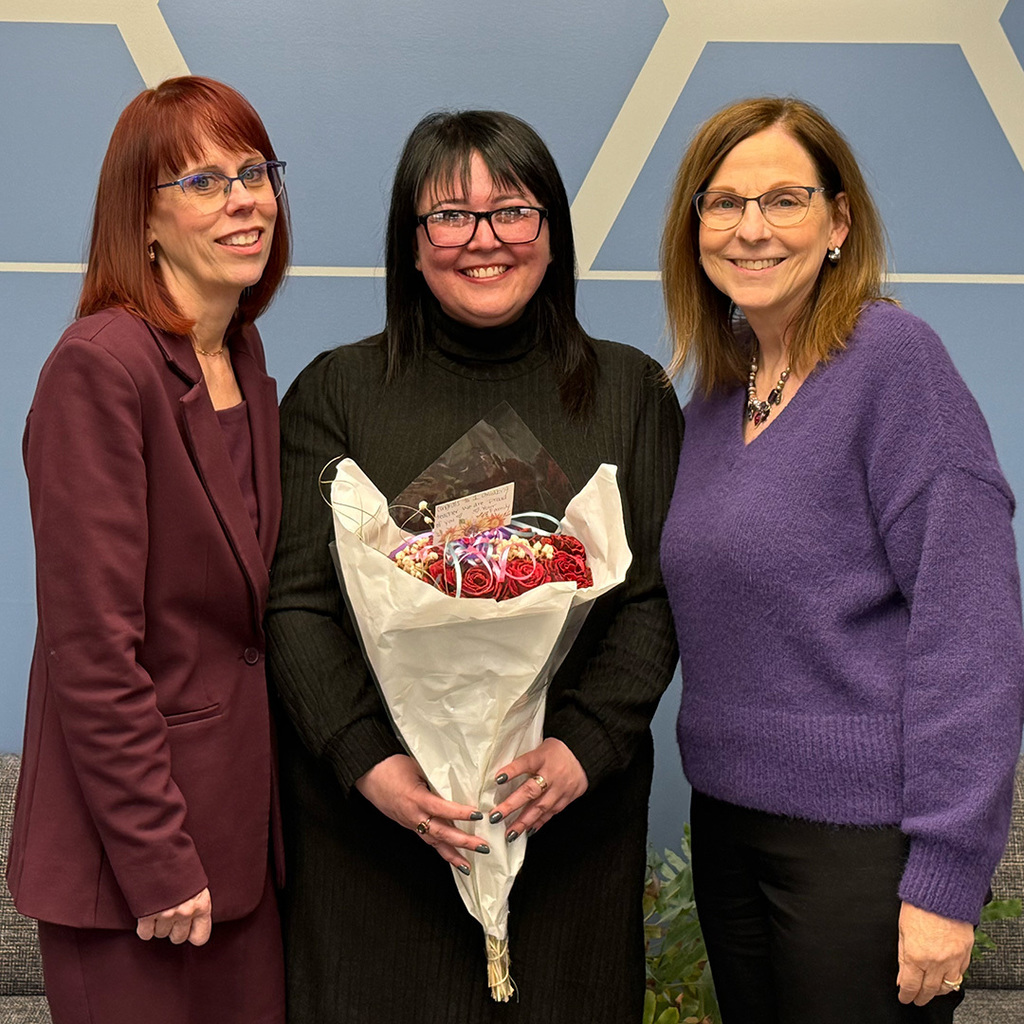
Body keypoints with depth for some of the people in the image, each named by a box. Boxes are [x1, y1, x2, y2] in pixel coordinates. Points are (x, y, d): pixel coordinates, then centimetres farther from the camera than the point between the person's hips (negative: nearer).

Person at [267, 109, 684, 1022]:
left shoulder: (629, 391, 6)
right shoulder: (335, 391, 3)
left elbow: (653, 602, 1)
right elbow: (296, 605, -2)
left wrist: (581, 750, -13)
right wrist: (372, 764, -14)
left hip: (571, 815, 1)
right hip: (367, 812, -1)